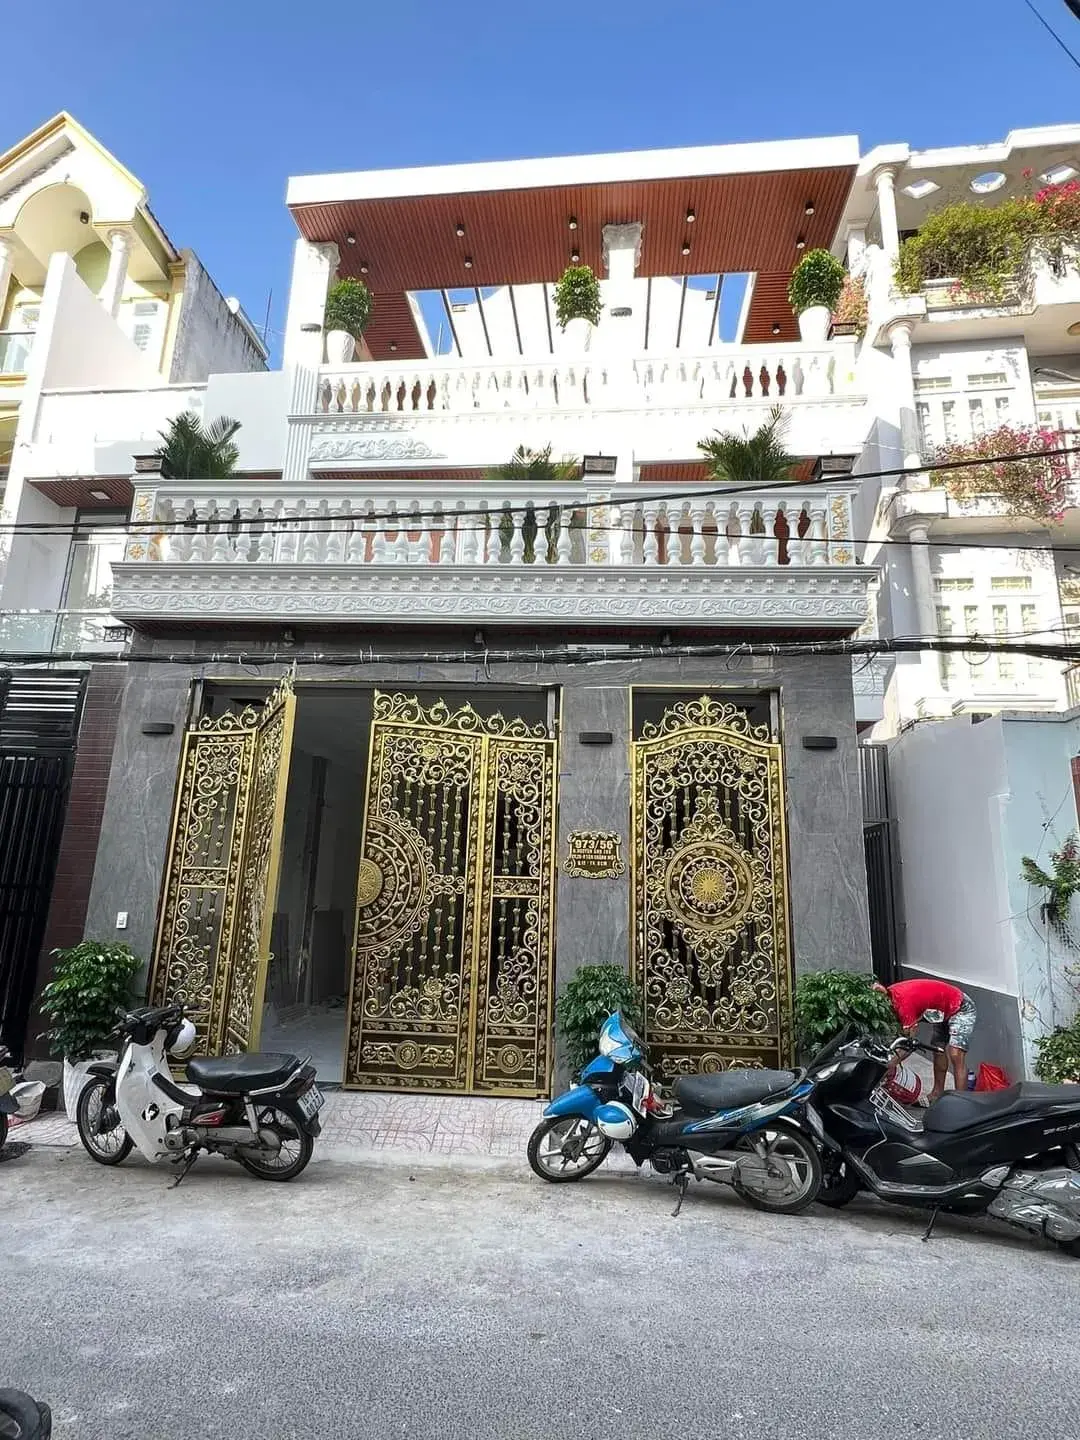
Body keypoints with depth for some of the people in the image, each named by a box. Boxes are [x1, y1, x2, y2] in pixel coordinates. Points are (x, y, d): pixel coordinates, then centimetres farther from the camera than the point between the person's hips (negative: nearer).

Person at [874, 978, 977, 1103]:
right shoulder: (890, 993, -11)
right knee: (938, 1052, 17)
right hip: (944, 1009, 10)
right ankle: (938, 1093, 31)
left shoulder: (904, 1001, -36)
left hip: (961, 1008, -10)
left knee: (955, 1056, -19)